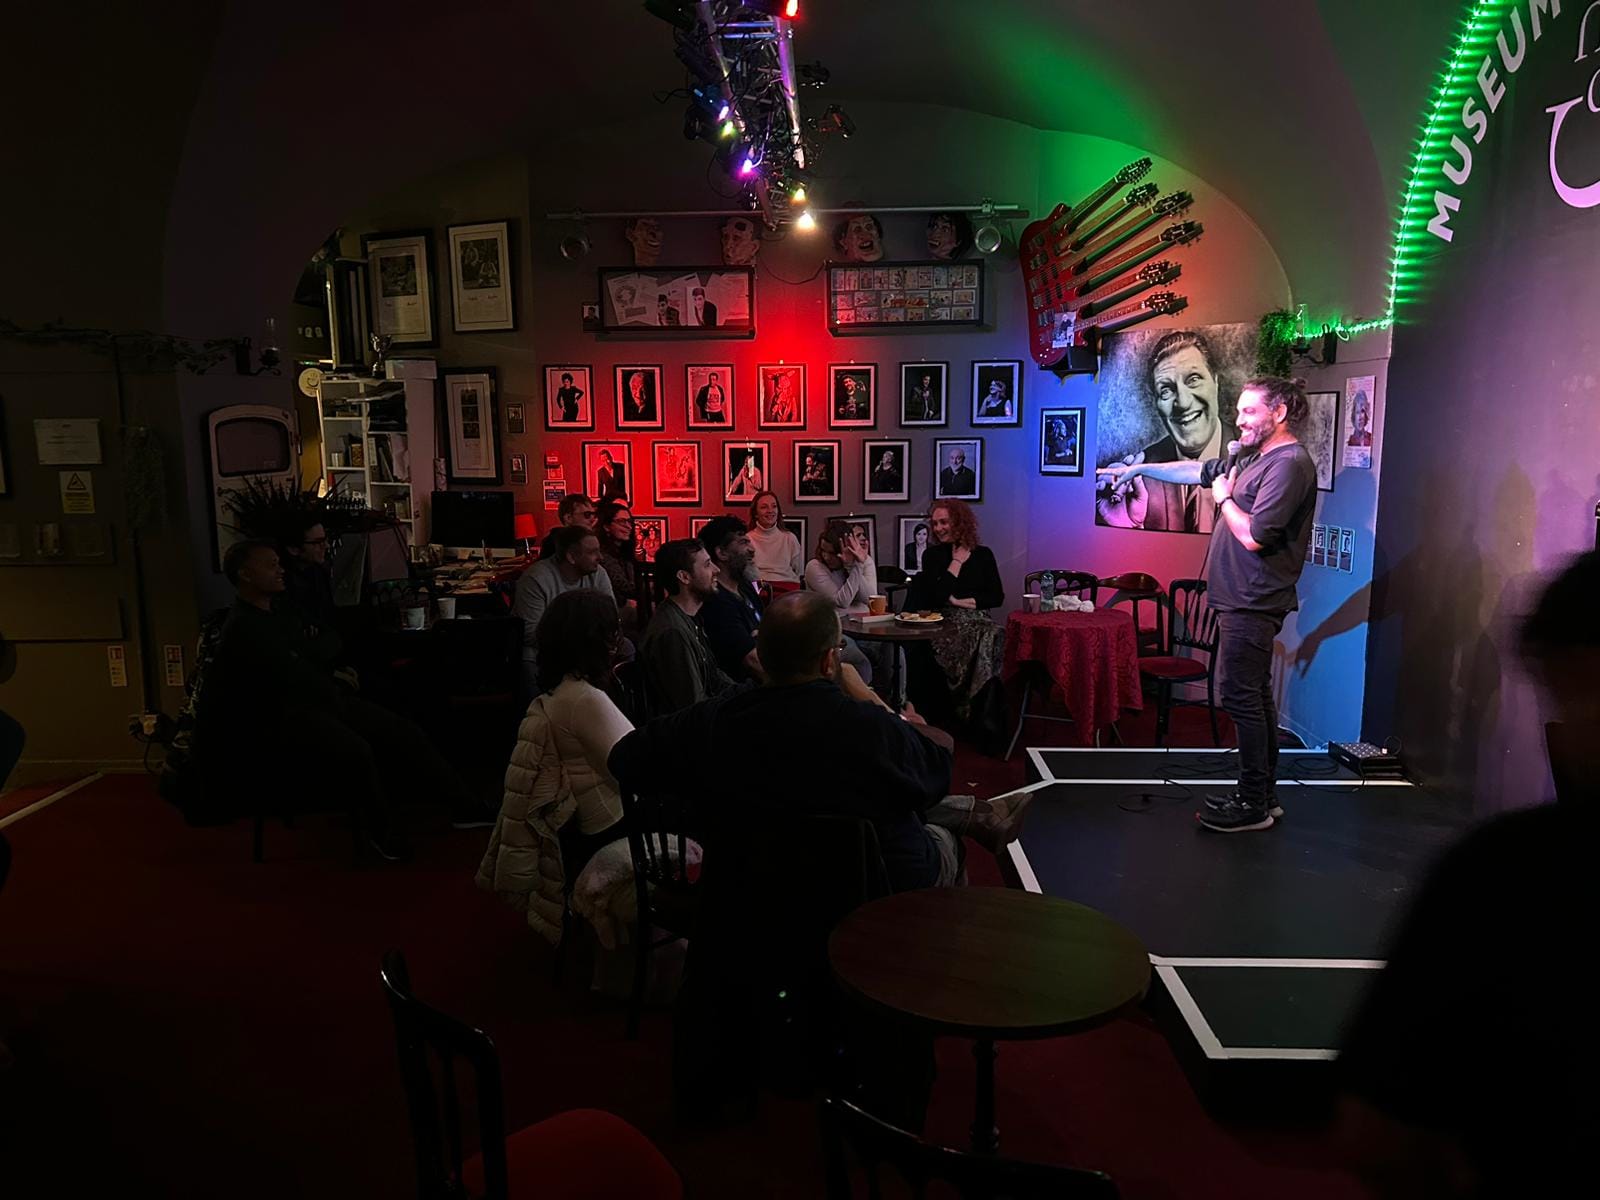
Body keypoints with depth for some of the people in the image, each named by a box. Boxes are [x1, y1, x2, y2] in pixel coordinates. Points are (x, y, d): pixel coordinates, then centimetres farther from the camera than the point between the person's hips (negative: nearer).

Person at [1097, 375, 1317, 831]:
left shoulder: (1289, 464, -15)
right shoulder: (1252, 457, 15)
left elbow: (1253, 536, -22)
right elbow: (1196, 470, 24)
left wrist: (1223, 499, -6)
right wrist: (1140, 468, 21)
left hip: (1252, 604, -10)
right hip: (1243, 601, 10)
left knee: (1242, 696, -5)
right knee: (1253, 696, 14)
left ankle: (1254, 804, 4)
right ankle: (1264, 794, 24)